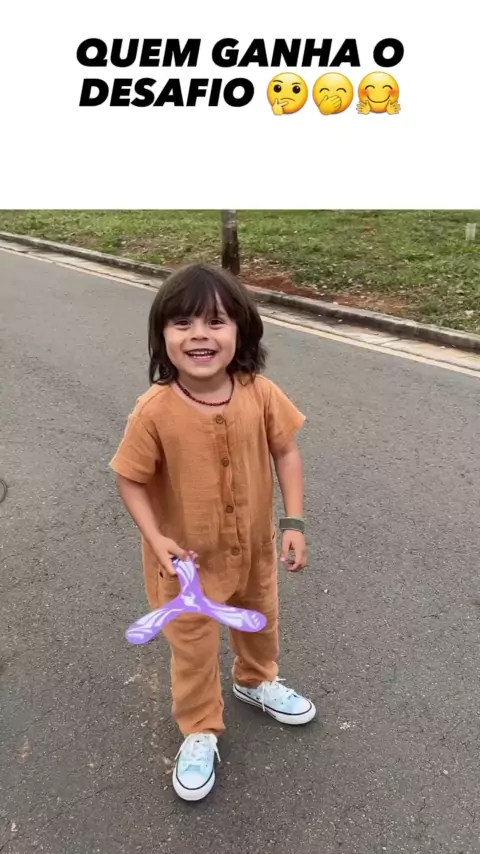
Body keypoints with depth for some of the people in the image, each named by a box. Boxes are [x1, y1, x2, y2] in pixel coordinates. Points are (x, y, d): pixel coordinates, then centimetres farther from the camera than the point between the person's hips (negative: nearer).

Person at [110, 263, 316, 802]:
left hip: (255, 546, 4)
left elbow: (285, 452, -6)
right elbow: (130, 478, -14)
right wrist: (155, 538, -25)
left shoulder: (261, 394, -19)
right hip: (188, 557, -3)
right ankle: (199, 731, 44)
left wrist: (293, 522, -10)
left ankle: (256, 681, 61)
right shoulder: (154, 411, -26)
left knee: (260, 622, 29)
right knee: (193, 649, 16)